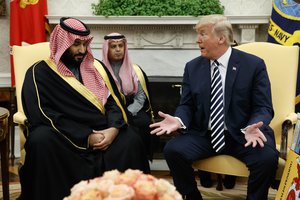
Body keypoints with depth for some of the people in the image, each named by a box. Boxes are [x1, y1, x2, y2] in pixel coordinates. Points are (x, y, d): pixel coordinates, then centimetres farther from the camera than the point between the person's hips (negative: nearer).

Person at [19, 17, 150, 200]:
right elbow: (43, 115, -12)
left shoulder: (97, 67, 13)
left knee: (131, 140, -24)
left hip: (101, 132, 3)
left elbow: (114, 102, 9)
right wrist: (85, 137, -19)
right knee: (42, 141, -35)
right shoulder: (40, 73, 0)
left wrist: (114, 128, -14)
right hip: (61, 136, -3)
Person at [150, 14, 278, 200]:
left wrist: (251, 128, -28)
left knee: (267, 157, -31)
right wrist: (179, 120, -16)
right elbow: (187, 105, 8)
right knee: (173, 150, -23)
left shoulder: (254, 64, -3)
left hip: (242, 135, -2)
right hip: (203, 134, 3)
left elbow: (263, 107, -6)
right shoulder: (192, 67, 7)